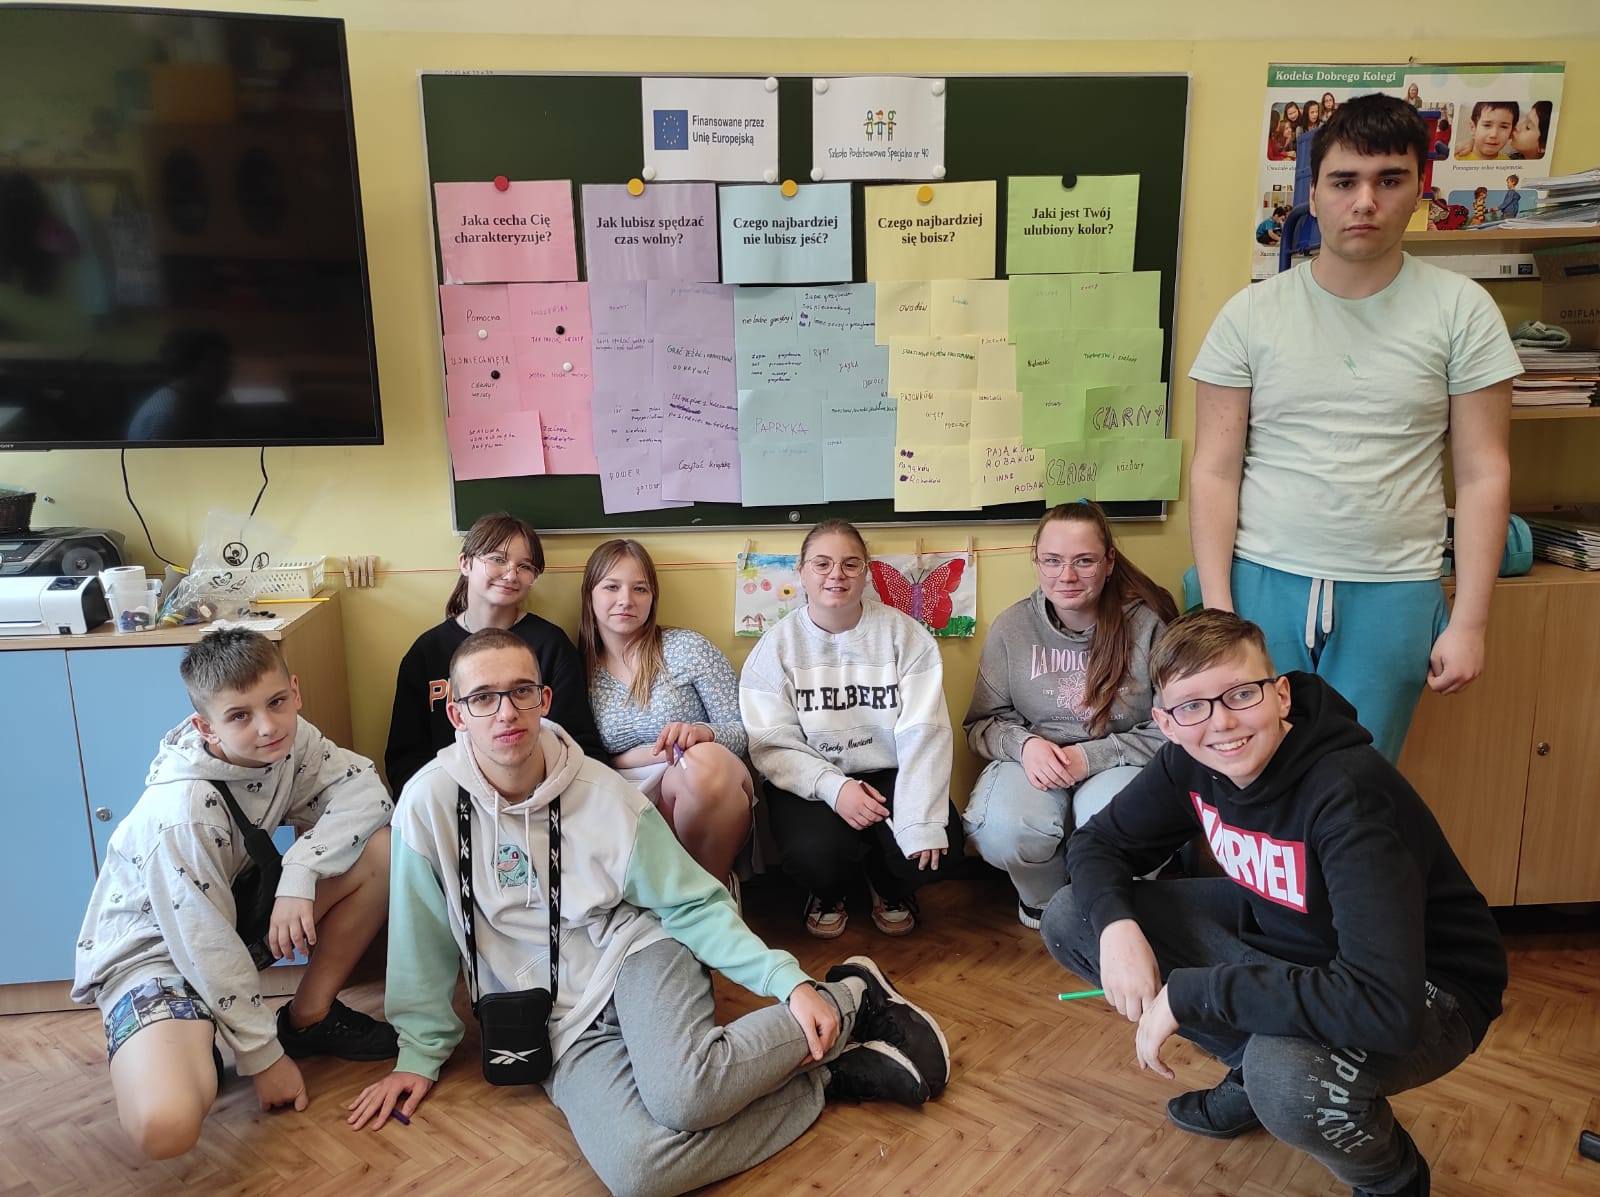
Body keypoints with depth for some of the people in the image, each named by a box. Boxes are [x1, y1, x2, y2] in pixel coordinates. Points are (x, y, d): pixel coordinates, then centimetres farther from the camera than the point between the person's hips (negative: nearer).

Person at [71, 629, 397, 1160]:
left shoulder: (288, 738, -14)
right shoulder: (181, 813, -32)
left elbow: (363, 788, -14)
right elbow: (204, 945, -26)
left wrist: (298, 875, -29)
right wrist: (263, 1056, -16)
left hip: (233, 907, 7)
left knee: (381, 851, -13)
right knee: (165, 1127, -34)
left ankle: (308, 1018, 4)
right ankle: (194, 1049, 3)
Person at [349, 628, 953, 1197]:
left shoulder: (603, 792, -8)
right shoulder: (430, 801, -9)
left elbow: (693, 904, -4)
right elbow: (422, 939, 4)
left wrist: (790, 981, -13)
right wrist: (419, 1055, 7)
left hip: (636, 952, -1)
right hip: (562, 1023, 1)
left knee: (681, 1092, -35)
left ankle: (848, 999, -8)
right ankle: (827, 1074, -9)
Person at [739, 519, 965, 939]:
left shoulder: (904, 634, -3)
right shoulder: (778, 644, -2)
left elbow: (923, 734, -10)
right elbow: (772, 745, -8)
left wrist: (922, 820, -23)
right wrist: (834, 786, -24)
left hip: (889, 775, 1)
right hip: (811, 784, -1)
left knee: (935, 848, -25)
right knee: (817, 853, -31)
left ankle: (891, 889, 15)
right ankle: (827, 893, 11)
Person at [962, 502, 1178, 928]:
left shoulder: (1148, 624, -9)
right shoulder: (1011, 626, -1)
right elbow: (983, 723, 5)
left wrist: (1090, 757, -18)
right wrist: (1023, 744, -18)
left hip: (1122, 764, -1)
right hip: (1033, 764, 2)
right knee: (1001, 828, -30)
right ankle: (1043, 898, 7)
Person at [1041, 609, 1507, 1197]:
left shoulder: (1349, 792, -34)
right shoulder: (1188, 762, -13)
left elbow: (1385, 1004, -42)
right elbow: (1098, 843, 1)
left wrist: (1188, 992, -35)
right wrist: (1115, 924, -22)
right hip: (1278, 935, 7)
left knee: (1285, 1077, -40)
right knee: (1068, 918, -4)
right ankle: (1254, 1069, 11)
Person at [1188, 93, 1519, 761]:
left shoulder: (1461, 310, 2)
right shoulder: (1251, 314, 0)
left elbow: (1482, 474, 1)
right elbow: (1214, 472, -1)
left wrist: (1469, 622, -3)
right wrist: (1216, 607, -7)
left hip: (1393, 594, 1)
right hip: (1259, 582, 0)